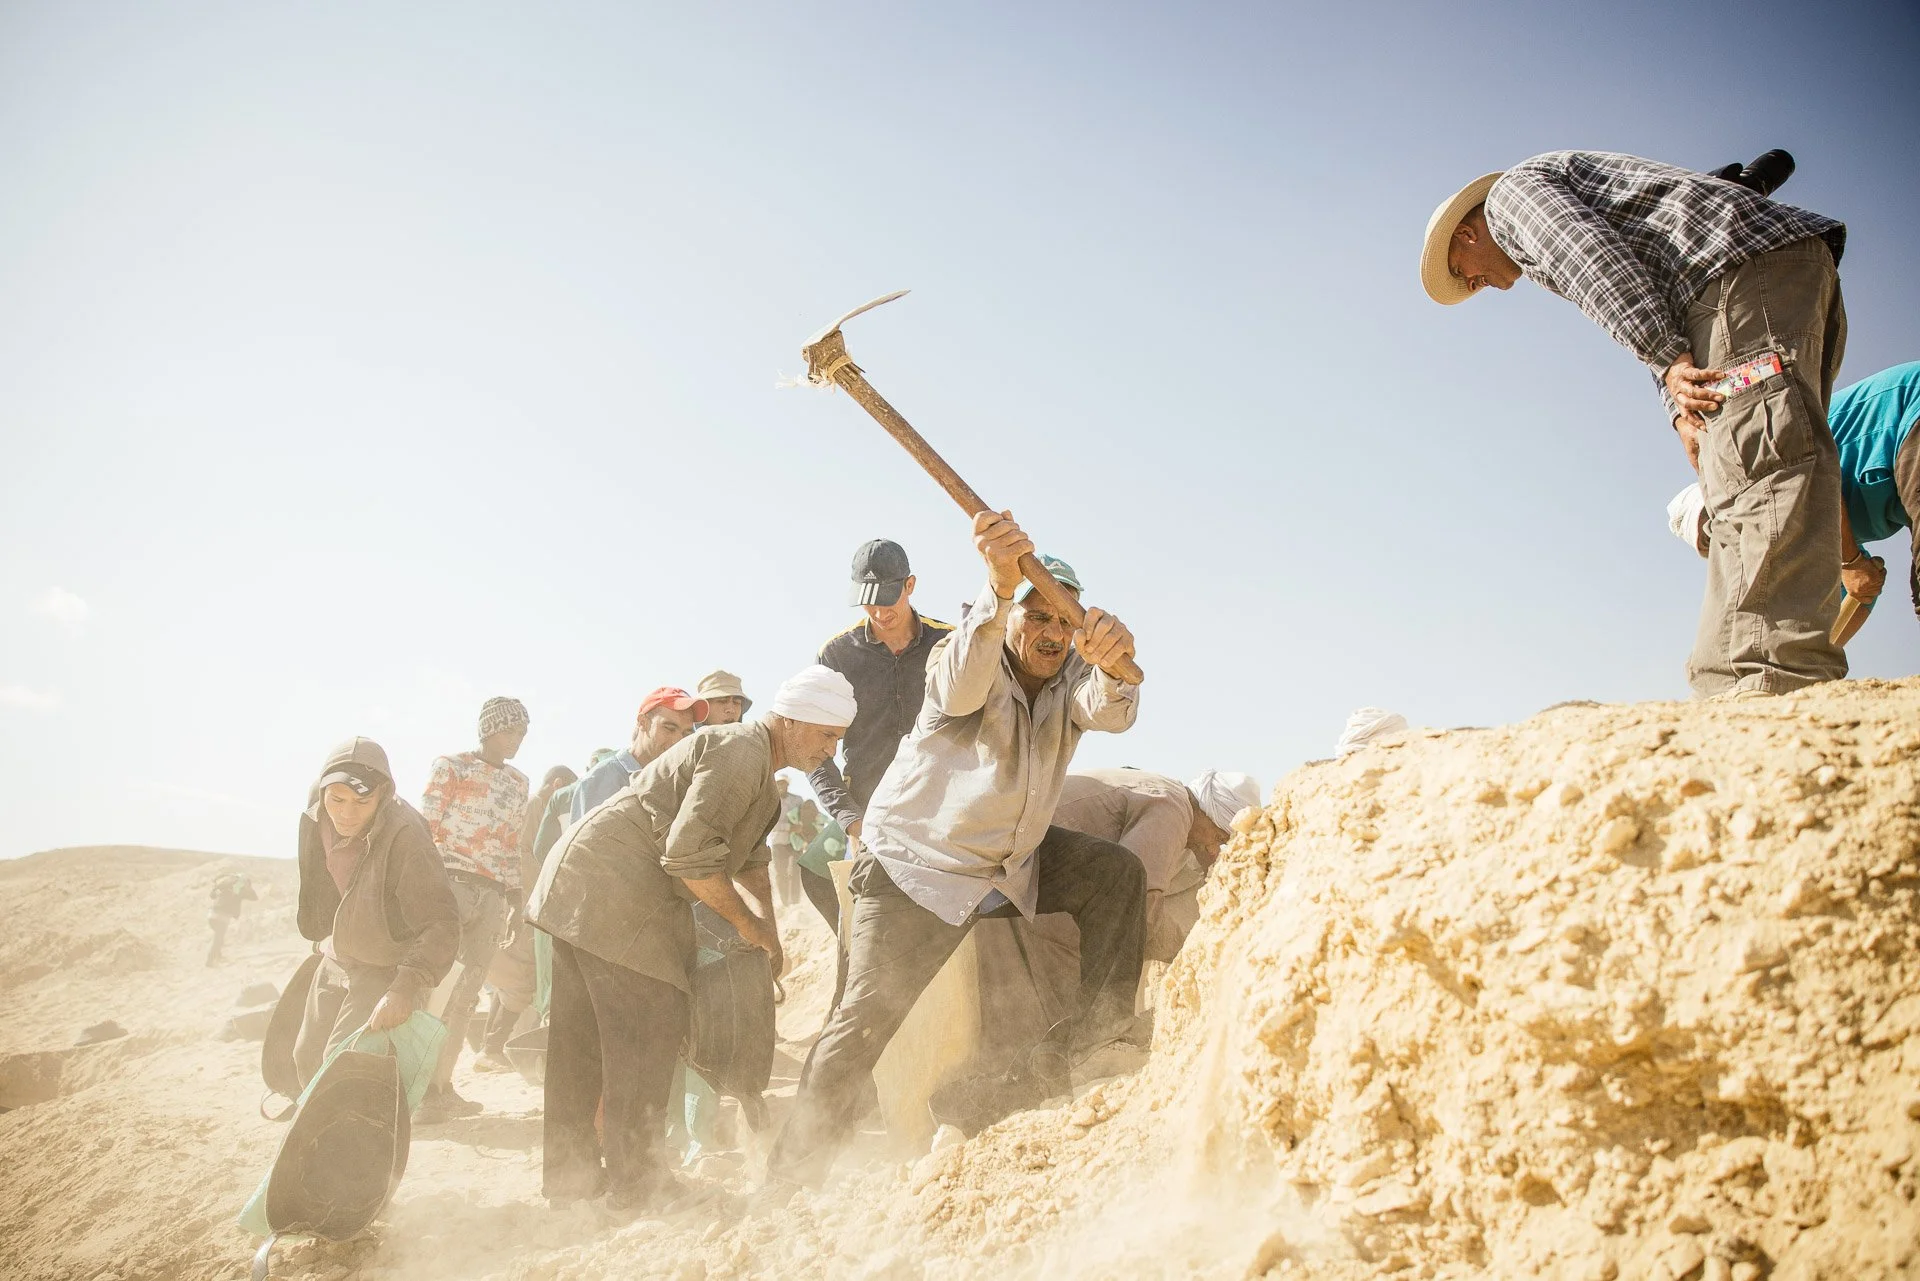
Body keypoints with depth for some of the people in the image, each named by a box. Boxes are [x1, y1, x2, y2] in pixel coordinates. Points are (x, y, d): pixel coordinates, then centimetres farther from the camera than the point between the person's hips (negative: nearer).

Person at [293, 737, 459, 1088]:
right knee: (307, 1058, 16)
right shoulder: (316, 816, -13)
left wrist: (406, 989, -51)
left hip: (390, 970, -7)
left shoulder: (405, 839, -35)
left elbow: (441, 925, -39)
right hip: (336, 960, 7)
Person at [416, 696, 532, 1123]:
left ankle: (440, 1086, 10)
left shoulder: (518, 783, 17)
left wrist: (515, 897, 13)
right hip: (451, 883, -5)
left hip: (493, 895, 6)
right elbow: (424, 828, -3)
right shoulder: (451, 766, 1)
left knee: (467, 992, 4)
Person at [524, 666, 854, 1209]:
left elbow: (748, 858, 25)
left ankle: (568, 1170, 24)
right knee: (646, 1035, -5)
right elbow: (689, 852, -24)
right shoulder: (742, 751, -16)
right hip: (615, 893, -11)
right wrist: (747, 923, -12)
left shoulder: (756, 771, 19)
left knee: (581, 1037, 15)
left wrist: (767, 924, 9)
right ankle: (637, 1182, 2)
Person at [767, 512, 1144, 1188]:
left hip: (1016, 860, 6)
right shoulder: (968, 655, -15)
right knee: (864, 1019, -12)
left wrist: (1110, 664, -49)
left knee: (1117, 873, -4)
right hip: (920, 861, -6)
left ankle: (1094, 1036, 1)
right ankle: (792, 1172, -4)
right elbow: (960, 687, -40)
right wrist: (998, 587, -60)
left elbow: (1108, 712, -22)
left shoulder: (1071, 677, 0)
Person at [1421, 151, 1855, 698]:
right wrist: (1682, 411, 5)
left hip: (1747, 262, -10)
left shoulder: (1510, 190, 12)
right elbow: (1660, 332, 24)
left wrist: (1668, 360, -15)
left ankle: (1773, 682, -33)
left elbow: (1589, 256, -10)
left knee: (1758, 460, -22)